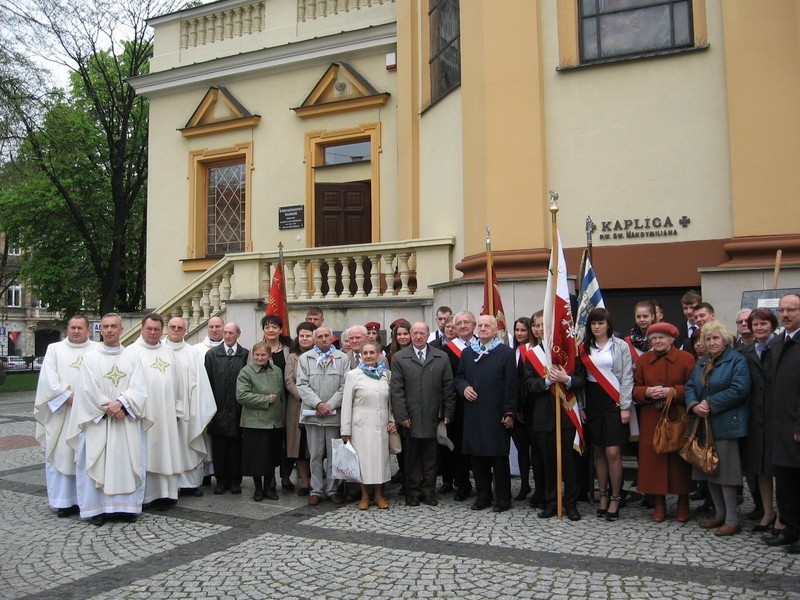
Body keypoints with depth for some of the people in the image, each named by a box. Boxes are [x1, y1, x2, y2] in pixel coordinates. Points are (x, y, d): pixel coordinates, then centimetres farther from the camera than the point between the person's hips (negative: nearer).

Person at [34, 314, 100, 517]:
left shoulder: (98, 350, 8)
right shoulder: (54, 349, 8)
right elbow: (49, 379, -2)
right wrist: (67, 397, -13)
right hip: (61, 413, 0)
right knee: (60, 455, 1)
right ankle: (63, 501, 9)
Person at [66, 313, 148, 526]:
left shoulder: (133, 357, 7)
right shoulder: (90, 357, 3)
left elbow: (138, 388, -2)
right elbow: (88, 389, -5)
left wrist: (120, 403, -17)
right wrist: (108, 408, -13)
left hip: (127, 421, 1)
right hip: (98, 420, -1)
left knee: (127, 461, 2)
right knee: (97, 463, 0)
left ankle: (127, 506, 11)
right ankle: (98, 508, 9)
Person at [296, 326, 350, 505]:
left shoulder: (342, 359, 4)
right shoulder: (305, 359, 5)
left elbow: (345, 386, -2)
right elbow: (302, 385, -2)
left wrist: (330, 405, -11)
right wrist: (318, 404, -13)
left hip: (335, 414, 0)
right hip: (313, 414, 0)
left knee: (334, 453, 6)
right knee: (315, 454, 6)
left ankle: (332, 489, 17)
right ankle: (316, 490, 15)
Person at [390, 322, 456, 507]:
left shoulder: (442, 357, 7)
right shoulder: (400, 358, 3)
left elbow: (448, 388, 7)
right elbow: (397, 390, -1)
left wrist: (448, 413, 1)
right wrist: (401, 415, -7)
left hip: (433, 417, 1)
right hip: (410, 419, -1)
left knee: (431, 458, 8)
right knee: (412, 457, 6)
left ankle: (429, 492, 20)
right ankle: (413, 493, 17)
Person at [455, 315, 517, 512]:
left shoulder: (506, 352, -1)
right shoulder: (467, 352, 13)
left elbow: (511, 385, -5)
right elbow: (459, 377, 18)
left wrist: (509, 412, -9)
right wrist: (464, 387, -5)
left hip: (496, 414, -4)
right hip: (473, 413, 4)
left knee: (499, 457, 3)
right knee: (477, 456, 10)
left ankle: (503, 498, 15)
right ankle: (482, 496, 22)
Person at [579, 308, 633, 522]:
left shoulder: (620, 346, 0)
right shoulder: (584, 348, 9)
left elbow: (627, 377, -3)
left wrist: (625, 407, -8)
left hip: (613, 401, -3)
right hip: (592, 401, 3)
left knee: (613, 452, -8)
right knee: (599, 452, 8)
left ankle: (615, 498, 5)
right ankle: (604, 496, 18)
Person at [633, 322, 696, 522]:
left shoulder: (686, 358, -1)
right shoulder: (643, 360, 9)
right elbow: (635, 389, 8)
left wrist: (673, 391, -19)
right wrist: (646, 392, -13)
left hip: (679, 420, -2)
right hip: (651, 421, 3)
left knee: (679, 459, 4)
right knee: (653, 458, 2)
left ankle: (683, 503, 20)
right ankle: (659, 504, 14)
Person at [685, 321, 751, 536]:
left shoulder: (737, 361, -7)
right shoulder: (701, 363, 17)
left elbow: (739, 390, -18)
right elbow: (690, 387, 11)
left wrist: (710, 404, -16)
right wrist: (694, 405, -9)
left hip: (725, 425, -7)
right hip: (704, 424, 7)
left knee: (725, 471, -4)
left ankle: (732, 520, 6)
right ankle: (720, 514, 24)